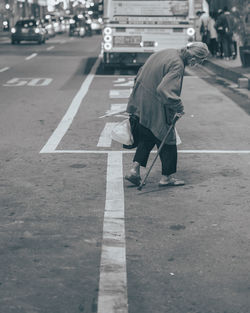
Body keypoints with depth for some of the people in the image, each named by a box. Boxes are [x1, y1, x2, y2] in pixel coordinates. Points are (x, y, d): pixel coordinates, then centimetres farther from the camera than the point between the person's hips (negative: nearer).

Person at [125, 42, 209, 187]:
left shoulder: (166, 53, 6)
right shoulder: (177, 65, -23)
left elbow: (141, 72, 16)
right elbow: (165, 90, -33)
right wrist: (179, 107, -20)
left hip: (141, 103, 8)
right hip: (156, 110, -8)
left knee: (147, 138, 21)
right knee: (167, 140, 8)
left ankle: (135, 170, 15)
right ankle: (166, 177, 19)